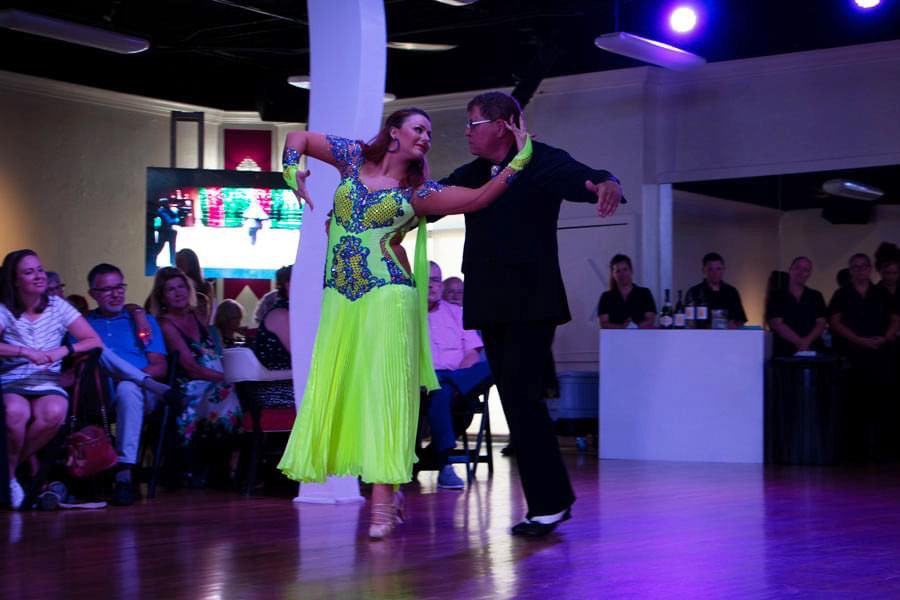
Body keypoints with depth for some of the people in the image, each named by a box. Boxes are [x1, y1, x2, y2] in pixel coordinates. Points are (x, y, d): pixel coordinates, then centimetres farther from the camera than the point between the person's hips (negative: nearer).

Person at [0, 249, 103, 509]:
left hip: (47, 385, 2)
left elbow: (95, 342, 3)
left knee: (55, 412, -34)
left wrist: (63, 350, -12)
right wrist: (27, 353, -24)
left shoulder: (57, 307, 7)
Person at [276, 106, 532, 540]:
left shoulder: (418, 191, 7)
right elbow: (298, 139, 20)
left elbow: (479, 197, -3)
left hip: (388, 296, -2)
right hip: (340, 297, 3)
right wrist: (292, 172, 2)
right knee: (337, 388, 1)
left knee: (383, 390, -9)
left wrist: (520, 158, -3)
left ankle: (383, 502, -8)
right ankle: (386, 492, 11)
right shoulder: (354, 159, 12)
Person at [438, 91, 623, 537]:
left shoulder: (542, 162, -6)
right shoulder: (471, 175, 15)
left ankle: (548, 502, -5)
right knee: (515, 402, 8)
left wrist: (607, 184, -46)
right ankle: (553, 499, 17)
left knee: (522, 398, -13)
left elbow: (584, 179, -22)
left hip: (530, 304, -7)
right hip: (491, 307, 8)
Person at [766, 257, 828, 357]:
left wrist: (807, 341, -12)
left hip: (813, 351, 2)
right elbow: (777, 324, -4)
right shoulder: (776, 295, 7)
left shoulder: (816, 296, 15)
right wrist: (799, 342, -14)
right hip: (784, 352, -2)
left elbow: (821, 323, 6)